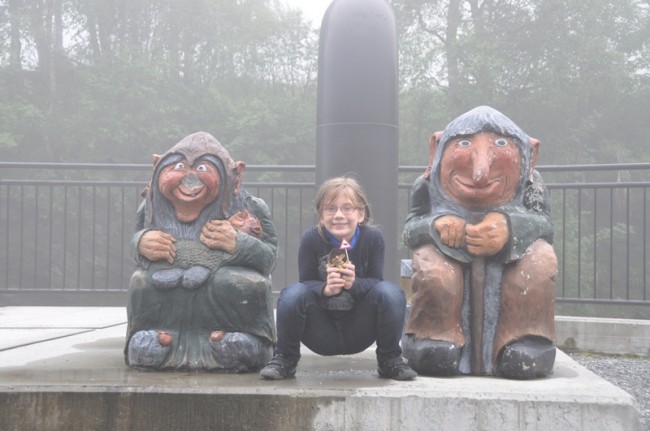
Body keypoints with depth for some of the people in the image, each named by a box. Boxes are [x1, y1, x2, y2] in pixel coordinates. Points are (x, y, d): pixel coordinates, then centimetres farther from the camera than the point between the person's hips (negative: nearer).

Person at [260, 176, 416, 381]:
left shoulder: (373, 238, -7)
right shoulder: (311, 239, -8)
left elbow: (376, 282, -8)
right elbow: (306, 283, -10)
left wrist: (354, 284, -30)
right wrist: (325, 289, -33)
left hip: (359, 334, 1)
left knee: (390, 292, -25)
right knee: (292, 293, -28)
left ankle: (390, 360, -2)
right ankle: (284, 358, -4)